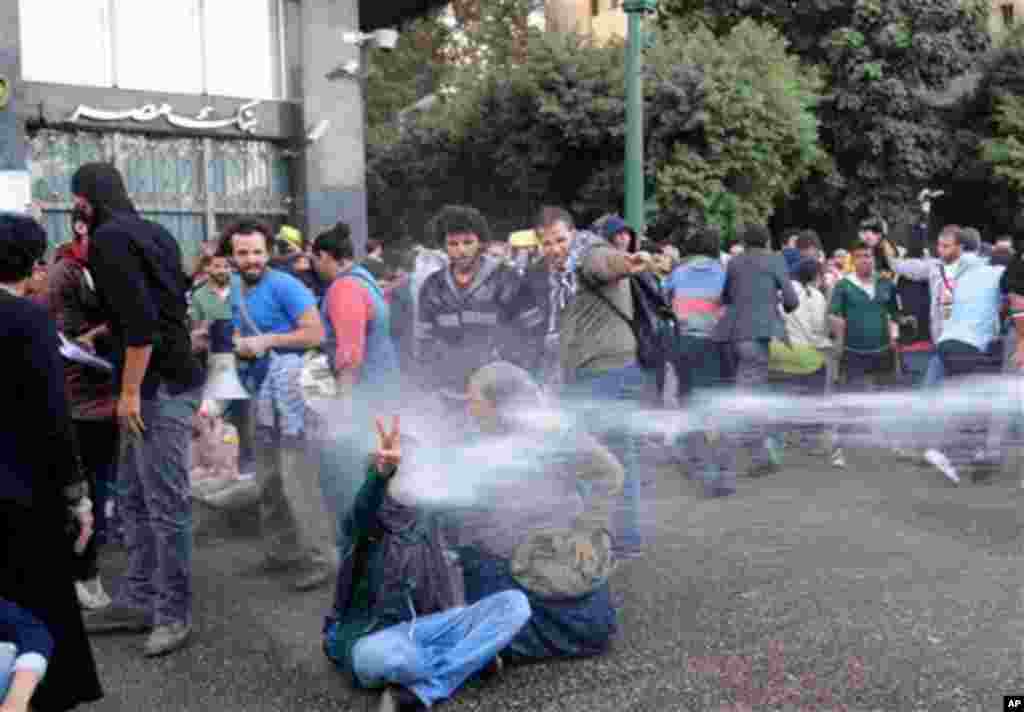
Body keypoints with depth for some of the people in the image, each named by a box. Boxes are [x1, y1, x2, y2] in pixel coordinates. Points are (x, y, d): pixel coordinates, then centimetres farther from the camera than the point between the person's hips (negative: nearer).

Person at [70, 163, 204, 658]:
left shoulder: (109, 239, -12)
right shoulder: (152, 233, 15)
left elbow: (140, 322, -21)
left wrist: (130, 391, -16)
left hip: (159, 388, -10)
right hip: (167, 379, 10)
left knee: (166, 506, -2)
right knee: (134, 498, 17)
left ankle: (174, 614, 8)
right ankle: (137, 601, 26)